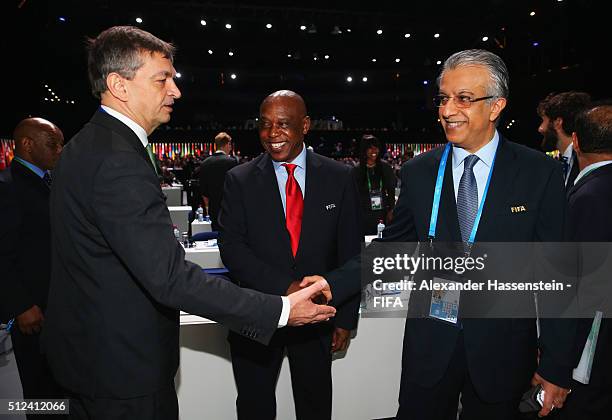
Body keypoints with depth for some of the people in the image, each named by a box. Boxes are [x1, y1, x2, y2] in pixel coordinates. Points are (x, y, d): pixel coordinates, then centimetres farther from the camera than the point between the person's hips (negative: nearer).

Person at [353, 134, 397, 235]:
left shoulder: (386, 168, 6)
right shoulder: (357, 170, 0)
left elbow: (391, 192, 10)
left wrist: (391, 211, 3)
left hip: (383, 214, 2)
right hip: (364, 215, -1)